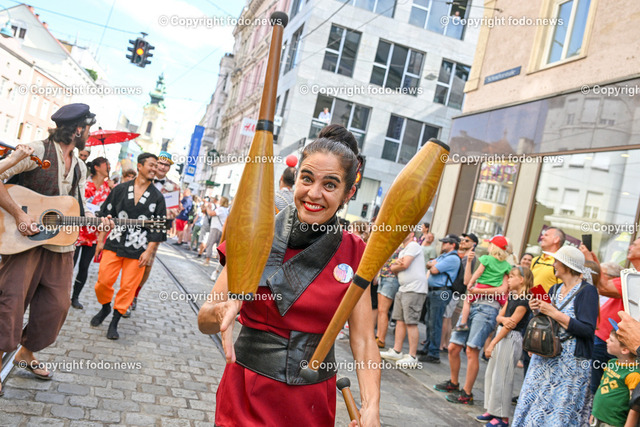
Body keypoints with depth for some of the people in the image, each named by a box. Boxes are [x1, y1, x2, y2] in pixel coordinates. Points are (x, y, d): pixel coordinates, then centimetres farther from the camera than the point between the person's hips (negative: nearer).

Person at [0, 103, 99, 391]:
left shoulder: (80, 168, 12)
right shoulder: (37, 151, -11)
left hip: (60, 244, 7)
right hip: (24, 240, -7)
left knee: (56, 305, 9)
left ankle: (27, 353, 30)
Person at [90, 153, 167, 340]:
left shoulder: (157, 197, 4)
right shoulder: (121, 189, 6)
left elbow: (158, 228, 2)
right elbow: (106, 214, 10)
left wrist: (149, 251, -5)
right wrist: (100, 241, 6)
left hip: (138, 249, -1)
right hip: (114, 243, 1)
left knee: (128, 287, 1)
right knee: (103, 281, 0)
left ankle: (114, 323, 16)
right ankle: (105, 308, 30)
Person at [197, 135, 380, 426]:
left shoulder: (354, 254, -6)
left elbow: (363, 340, -6)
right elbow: (204, 322, -10)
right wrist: (221, 312, -32)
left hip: (313, 403, 2)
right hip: (246, 397, -1)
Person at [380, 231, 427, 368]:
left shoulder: (413, 246, -6)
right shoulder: (402, 251, 23)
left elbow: (405, 265, -16)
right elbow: (393, 268, 14)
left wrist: (397, 265, 5)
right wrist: (398, 263, -8)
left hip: (415, 290, -10)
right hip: (403, 289, 10)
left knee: (411, 323, -10)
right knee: (400, 320, 11)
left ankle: (413, 358, -6)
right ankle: (396, 351, 18)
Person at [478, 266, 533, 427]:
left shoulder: (523, 301, -15)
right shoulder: (512, 297, 12)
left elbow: (511, 325, -18)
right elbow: (499, 316, 7)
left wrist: (492, 343, -18)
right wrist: (504, 319, -18)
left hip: (511, 339, -9)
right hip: (501, 335, 9)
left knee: (501, 378, -4)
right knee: (491, 374, 13)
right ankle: (492, 411, 24)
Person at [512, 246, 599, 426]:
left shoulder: (587, 291, -10)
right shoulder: (555, 289, 11)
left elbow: (587, 330, -19)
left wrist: (554, 313, -20)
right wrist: (537, 310, -1)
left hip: (570, 362, -7)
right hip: (544, 358, 7)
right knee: (534, 403, 9)